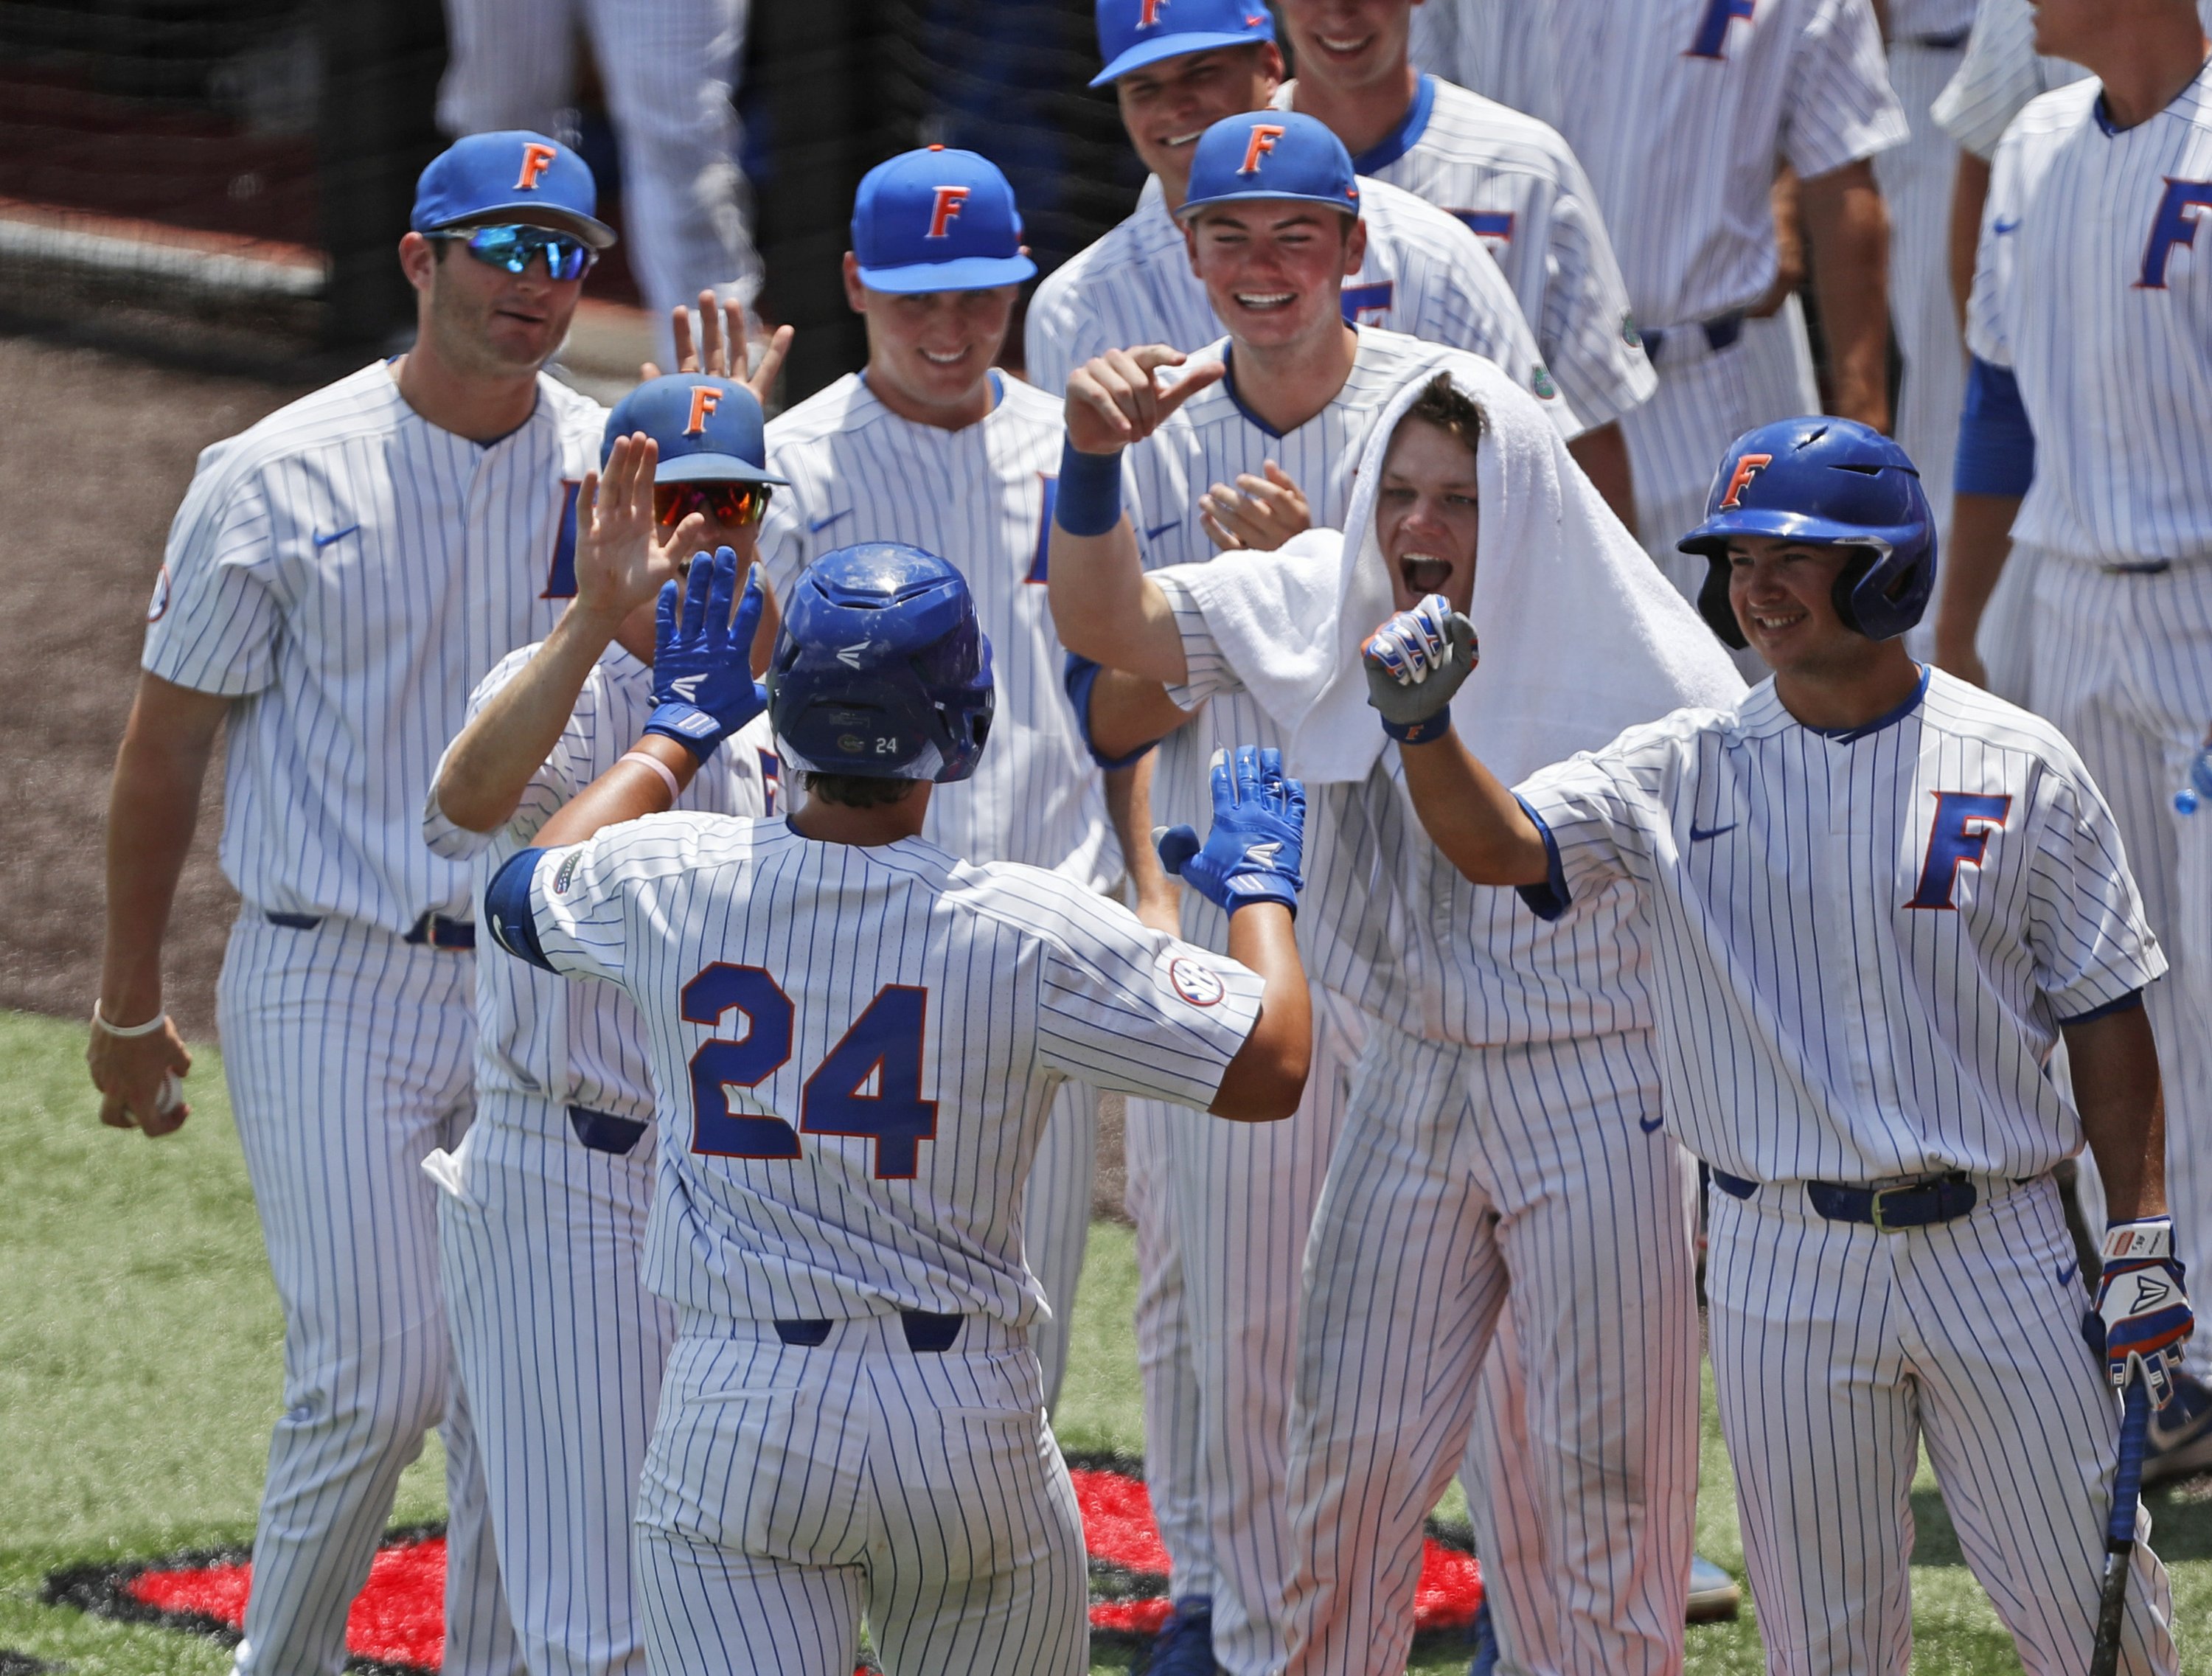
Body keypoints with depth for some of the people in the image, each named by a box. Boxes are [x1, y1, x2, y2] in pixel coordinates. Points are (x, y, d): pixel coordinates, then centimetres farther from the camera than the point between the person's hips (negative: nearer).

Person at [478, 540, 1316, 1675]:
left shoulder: (665, 882, -5)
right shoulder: (1029, 931, -13)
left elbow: (526, 891, 21)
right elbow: (1273, 1068, -5)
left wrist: (681, 729, 33)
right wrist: (1260, 886, 14)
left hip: (733, 1422, 1)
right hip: (967, 1429, -1)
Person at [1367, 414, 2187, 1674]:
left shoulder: (2021, 767, -1)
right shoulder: (1682, 772, 3)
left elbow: (2105, 1015, 2)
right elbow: (1500, 843, -10)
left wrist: (2144, 1247, -2)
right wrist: (1426, 726, -30)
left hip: (1997, 1245, -1)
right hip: (1784, 1270, 1)